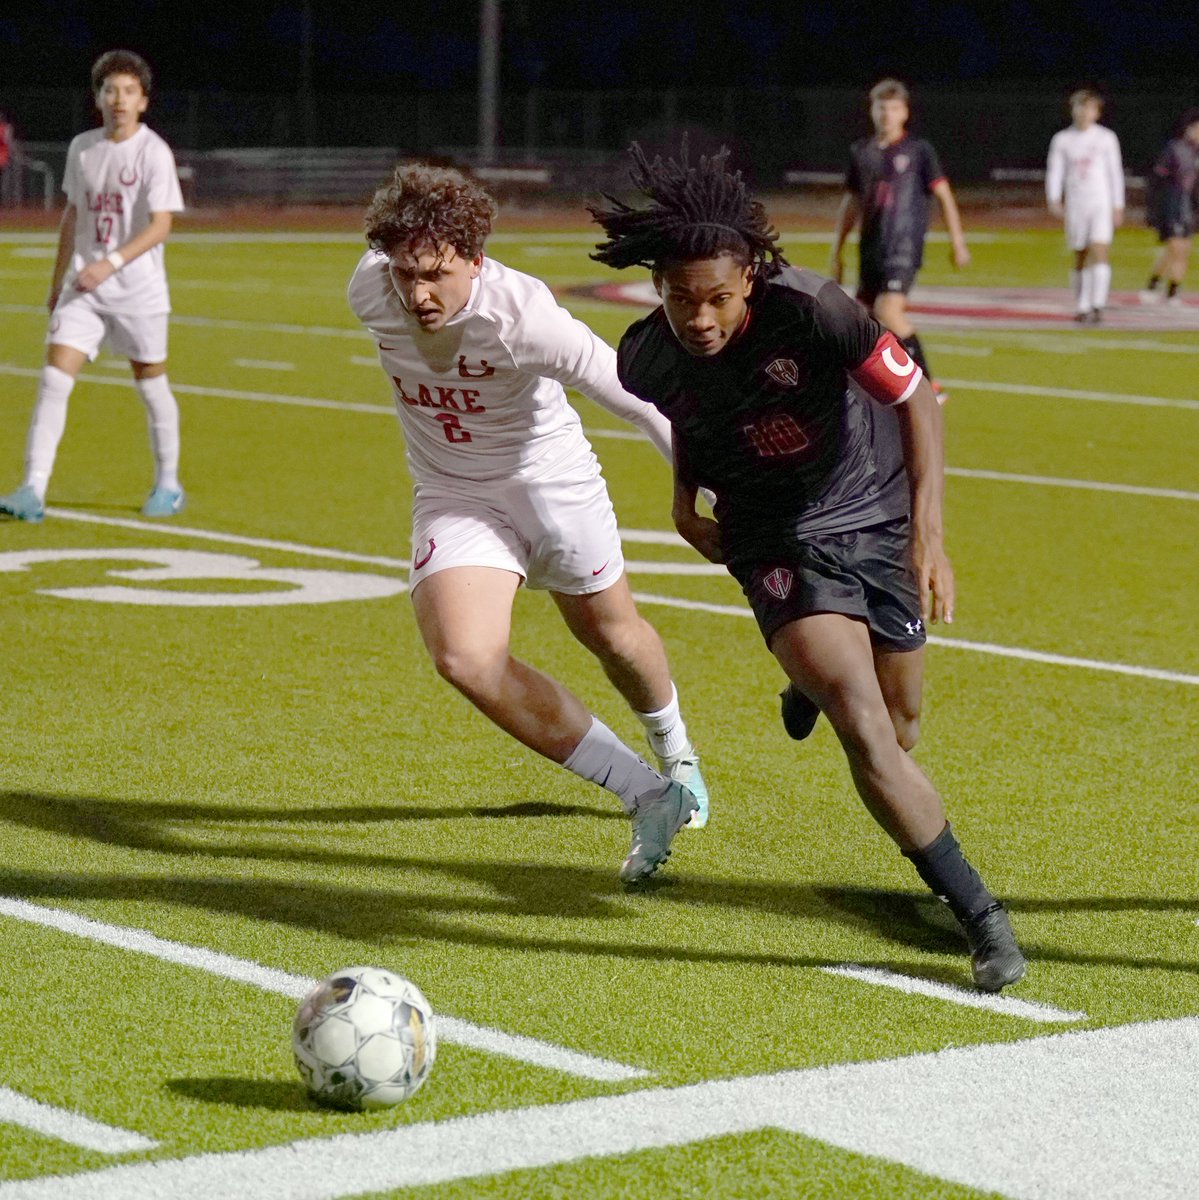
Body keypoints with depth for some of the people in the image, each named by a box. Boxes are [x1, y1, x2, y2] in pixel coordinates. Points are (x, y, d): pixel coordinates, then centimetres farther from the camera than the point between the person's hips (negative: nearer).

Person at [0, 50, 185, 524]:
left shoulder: (153, 152, -10)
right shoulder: (81, 148, 7)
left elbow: (161, 225, -17)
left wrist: (111, 263, -27)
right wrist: (57, 281, 21)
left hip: (139, 290, -4)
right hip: (83, 289, 4)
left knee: (151, 385, 8)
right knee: (53, 381, -9)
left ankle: (168, 486, 26)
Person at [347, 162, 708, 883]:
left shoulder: (522, 314, -32)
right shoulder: (369, 290, -19)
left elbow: (637, 397, -25)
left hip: (550, 478, -3)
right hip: (452, 495, 3)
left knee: (610, 633, 19)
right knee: (465, 659, -21)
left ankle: (676, 751, 55)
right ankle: (646, 796, -11)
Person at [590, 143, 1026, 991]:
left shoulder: (808, 309, -27)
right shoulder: (648, 359, -15)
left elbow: (916, 397, -18)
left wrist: (929, 532, -24)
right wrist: (686, 500, 5)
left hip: (879, 514, 0)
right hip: (780, 544, 0)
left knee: (900, 730, 15)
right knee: (866, 735, -19)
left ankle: (814, 680, 52)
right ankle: (981, 919, -11)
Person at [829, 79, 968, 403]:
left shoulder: (919, 150, -1)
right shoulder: (861, 152, 12)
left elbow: (944, 195, 2)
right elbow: (851, 203, 20)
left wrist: (957, 242, -3)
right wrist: (837, 251, 19)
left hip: (904, 245, -6)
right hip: (870, 247, 6)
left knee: (888, 310, -22)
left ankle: (929, 386, -15)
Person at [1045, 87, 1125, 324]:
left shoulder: (1107, 138, 4)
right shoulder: (1062, 140, 6)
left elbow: (1115, 173, 6)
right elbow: (1054, 172, 4)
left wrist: (1118, 207, 3)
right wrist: (1054, 200, -12)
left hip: (1101, 203, -2)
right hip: (1075, 205, 2)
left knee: (1099, 253, -15)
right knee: (1080, 258, 6)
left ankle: (1097, 307, -18)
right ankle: (1082, 308, 14)